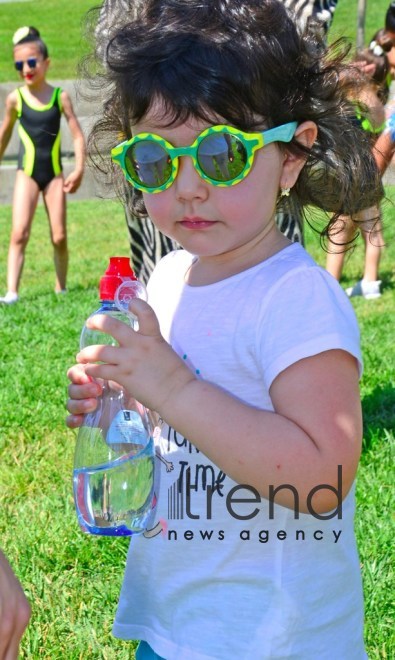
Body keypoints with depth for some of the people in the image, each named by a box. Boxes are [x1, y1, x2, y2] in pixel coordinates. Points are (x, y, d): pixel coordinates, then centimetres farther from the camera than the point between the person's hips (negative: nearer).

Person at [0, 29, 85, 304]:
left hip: (54, 173, 1)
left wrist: (79, 169, -12)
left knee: (60, 237, 4)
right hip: (27, 173, 0)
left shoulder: (60, 96, -2)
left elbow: (78, 135, -2)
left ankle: (61, 288, 22)